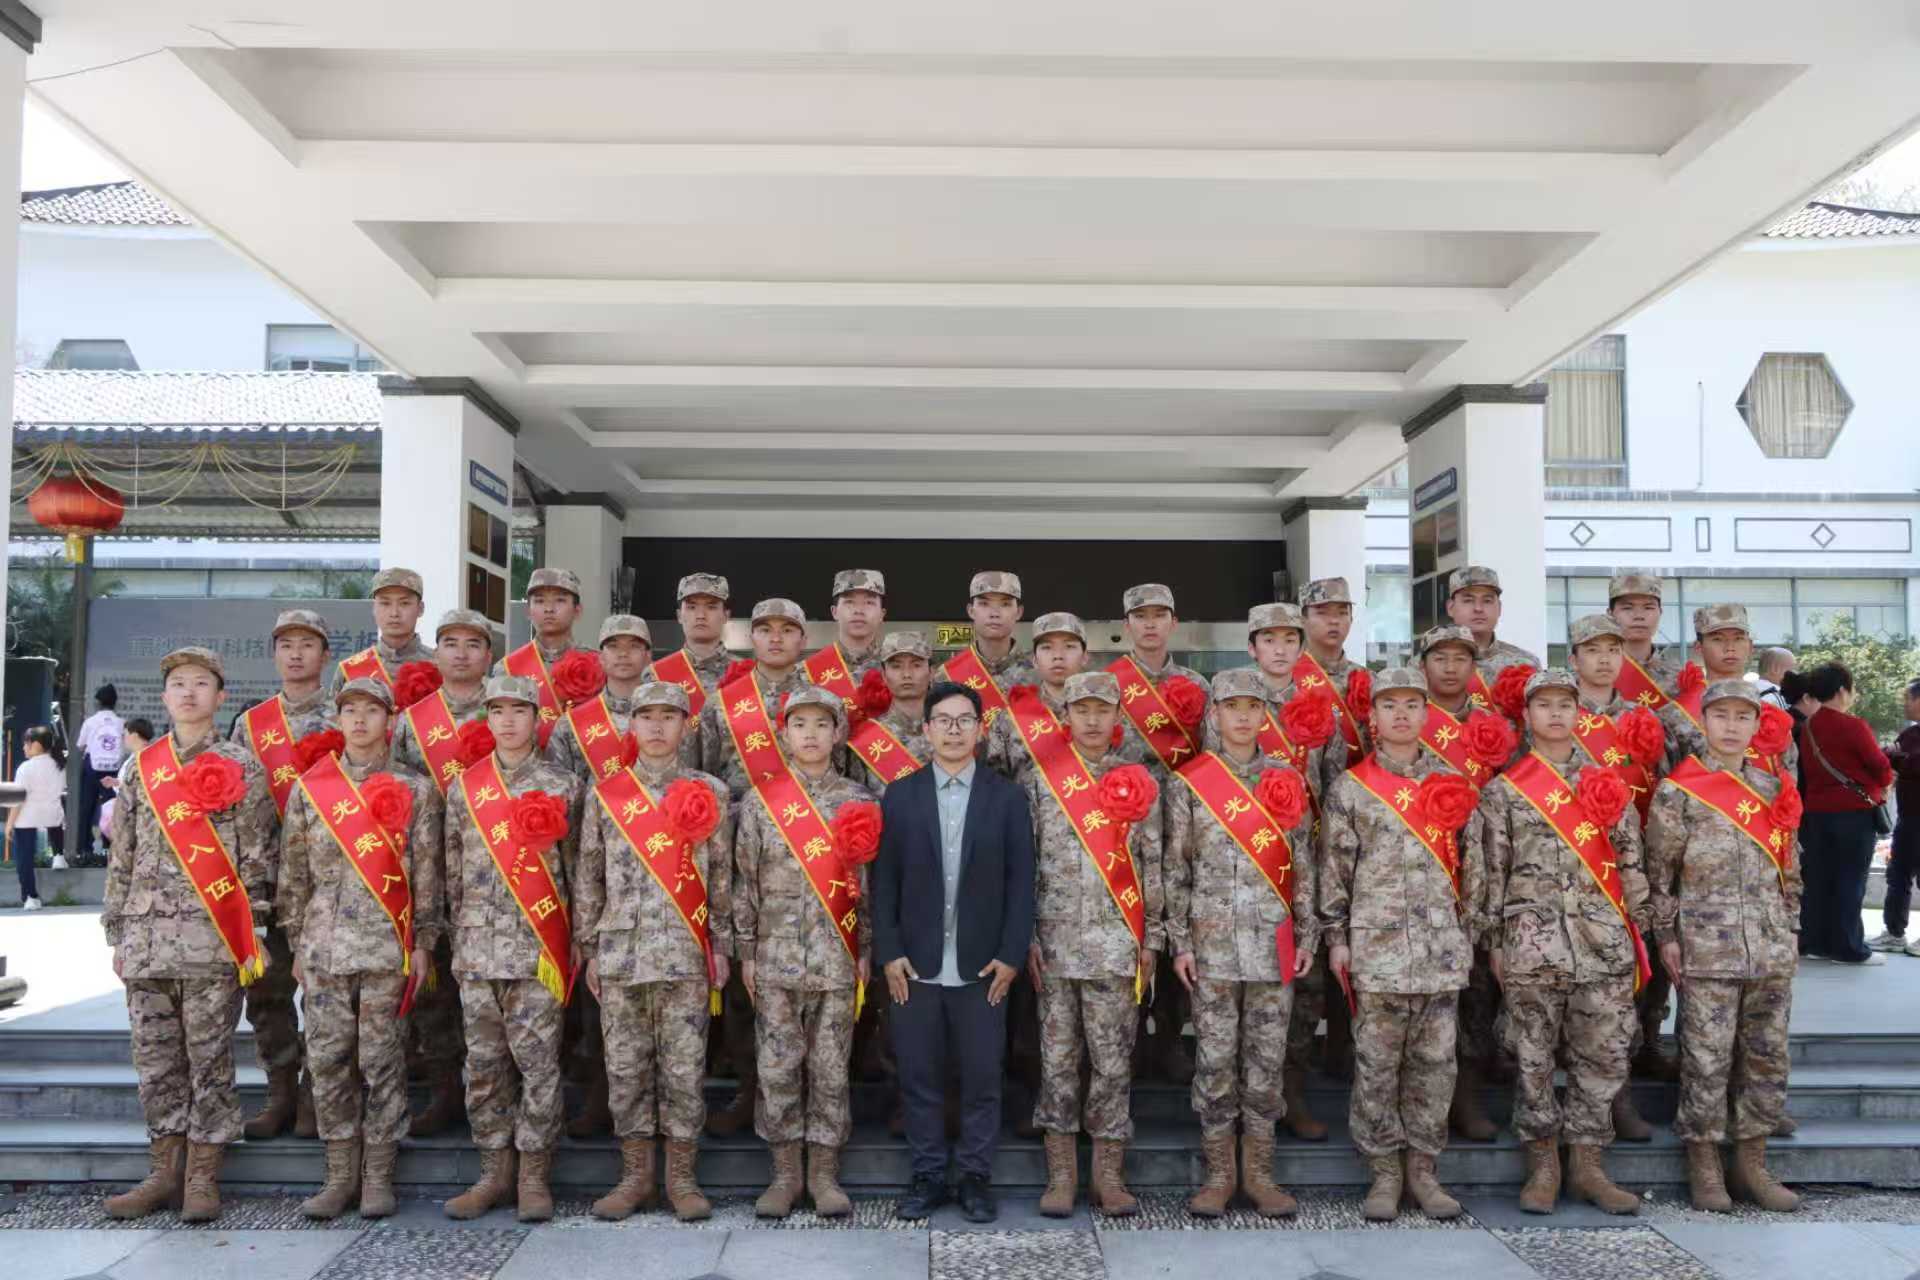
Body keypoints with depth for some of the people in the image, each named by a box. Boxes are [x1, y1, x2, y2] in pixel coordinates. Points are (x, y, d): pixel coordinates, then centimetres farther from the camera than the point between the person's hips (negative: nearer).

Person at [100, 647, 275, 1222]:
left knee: (209, 1058, 1)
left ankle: (202, 1176, 10)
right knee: (156, 1059, 9)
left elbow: (256, 859, -1)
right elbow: (122, 858, 15)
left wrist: (242, 931, -6)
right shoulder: (140, 768, 13)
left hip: (211, 938, -4)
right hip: (146, 937, 4)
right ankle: (164, 1170, 19)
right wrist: (119, 934, 11)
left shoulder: (240, 766, 1)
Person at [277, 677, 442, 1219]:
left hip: (387, 945, -2)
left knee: (382, 1060, 1)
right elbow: (294, 871, 11)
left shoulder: (415, 789, 4)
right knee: (328, 1059, 4)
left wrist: (423, 942, -1)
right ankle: (341, 1174, 16)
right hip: (324, 944, 2)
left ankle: (378, 1175, 11)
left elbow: (427, 872, 3)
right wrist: (297, 941, 9)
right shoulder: (309, 788, 9)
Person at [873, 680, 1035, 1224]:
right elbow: (884, 882, 3)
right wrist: (889, 953, -4)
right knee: (920, 1077, 8)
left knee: (982, 1077, 6)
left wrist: (1011, 956, -6)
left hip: (983, 969, 0)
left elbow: (1021, 883, 1)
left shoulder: (1008, 799, 2)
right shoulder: (899, 797, 4)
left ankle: (976, 1176, 21)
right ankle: (927, 1176, 22)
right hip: (915, 968, 1)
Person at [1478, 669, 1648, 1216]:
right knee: (1535, 1057, 2)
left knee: (1603, 1054, 4)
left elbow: (1631, 862, 11)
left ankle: (1587, 1165, 17)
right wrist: (1495, 943, 1)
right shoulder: (1504, 790, 3)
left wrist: (1637, 932, 7)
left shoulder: (1607, 782, 10)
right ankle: (1542, 1166, 15)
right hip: (1532, 940, -2)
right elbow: (1493, 870, 2)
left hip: (1604, 941, 2)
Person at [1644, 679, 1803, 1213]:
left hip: (1772, 949, 5)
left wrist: (1788, 931, 12)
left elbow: (1790, 870, 17)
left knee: (1768, 1057, 10)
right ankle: (1704, 1165, 12)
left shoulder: (1775, 790, 10)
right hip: (1706, 948, -5)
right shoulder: (1678, 791, -4)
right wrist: (1667, 937, -5)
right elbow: (1659, 871, -3)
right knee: (1707, 1058, 0)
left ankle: (1751, 1163, 22)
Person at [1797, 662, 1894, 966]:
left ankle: (1815, 940, 16)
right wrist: (1884, 785, 13)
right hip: (1855, 811, -6)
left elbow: (1809, 768, 10)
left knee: (1818, 879, 10)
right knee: (1850, 882, 0)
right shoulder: (1853, 726, -15)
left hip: (1816, 811, 6)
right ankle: (1849, 947, 4)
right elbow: (1880, 765, -9)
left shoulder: (1808, 727, 6)